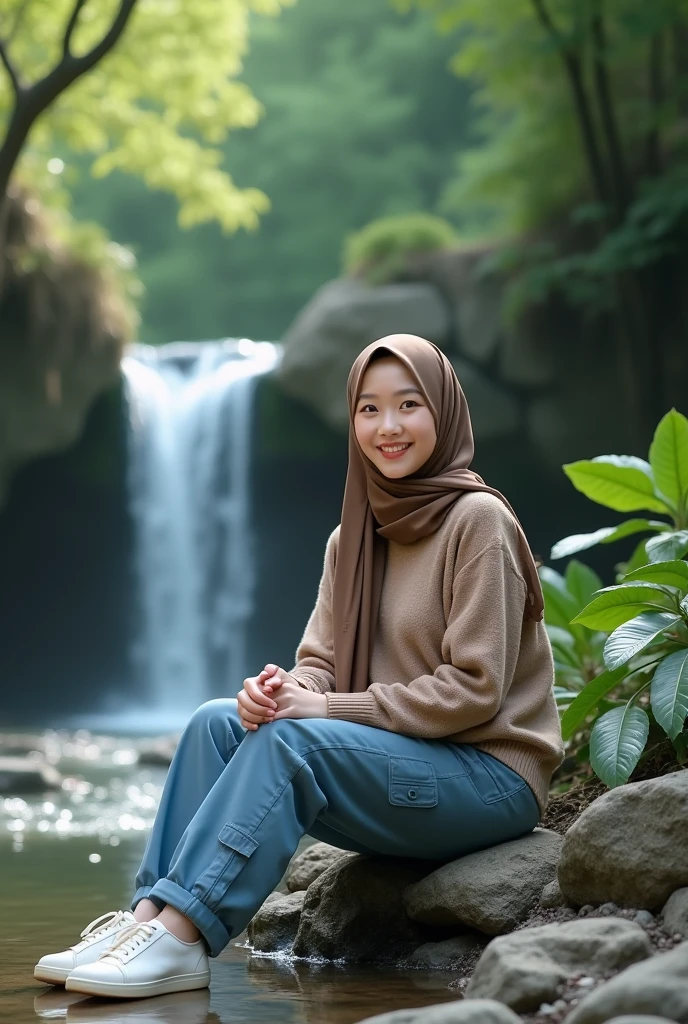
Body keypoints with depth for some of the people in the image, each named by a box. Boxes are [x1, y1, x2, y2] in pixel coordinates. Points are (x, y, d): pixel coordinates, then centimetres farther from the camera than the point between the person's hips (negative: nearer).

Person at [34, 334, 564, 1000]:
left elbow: (472, 689, -16)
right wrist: (283, 691, -17)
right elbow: (320, 663, 8)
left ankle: (179, 941, -31)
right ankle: (148, 918, -20)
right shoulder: (353, 538, 11)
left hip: (489, 776, -7)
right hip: (399, 769, 7)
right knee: (217, 722, -11)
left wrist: (329, 708, -20)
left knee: (291, 739, -28)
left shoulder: (477, 521, -11)